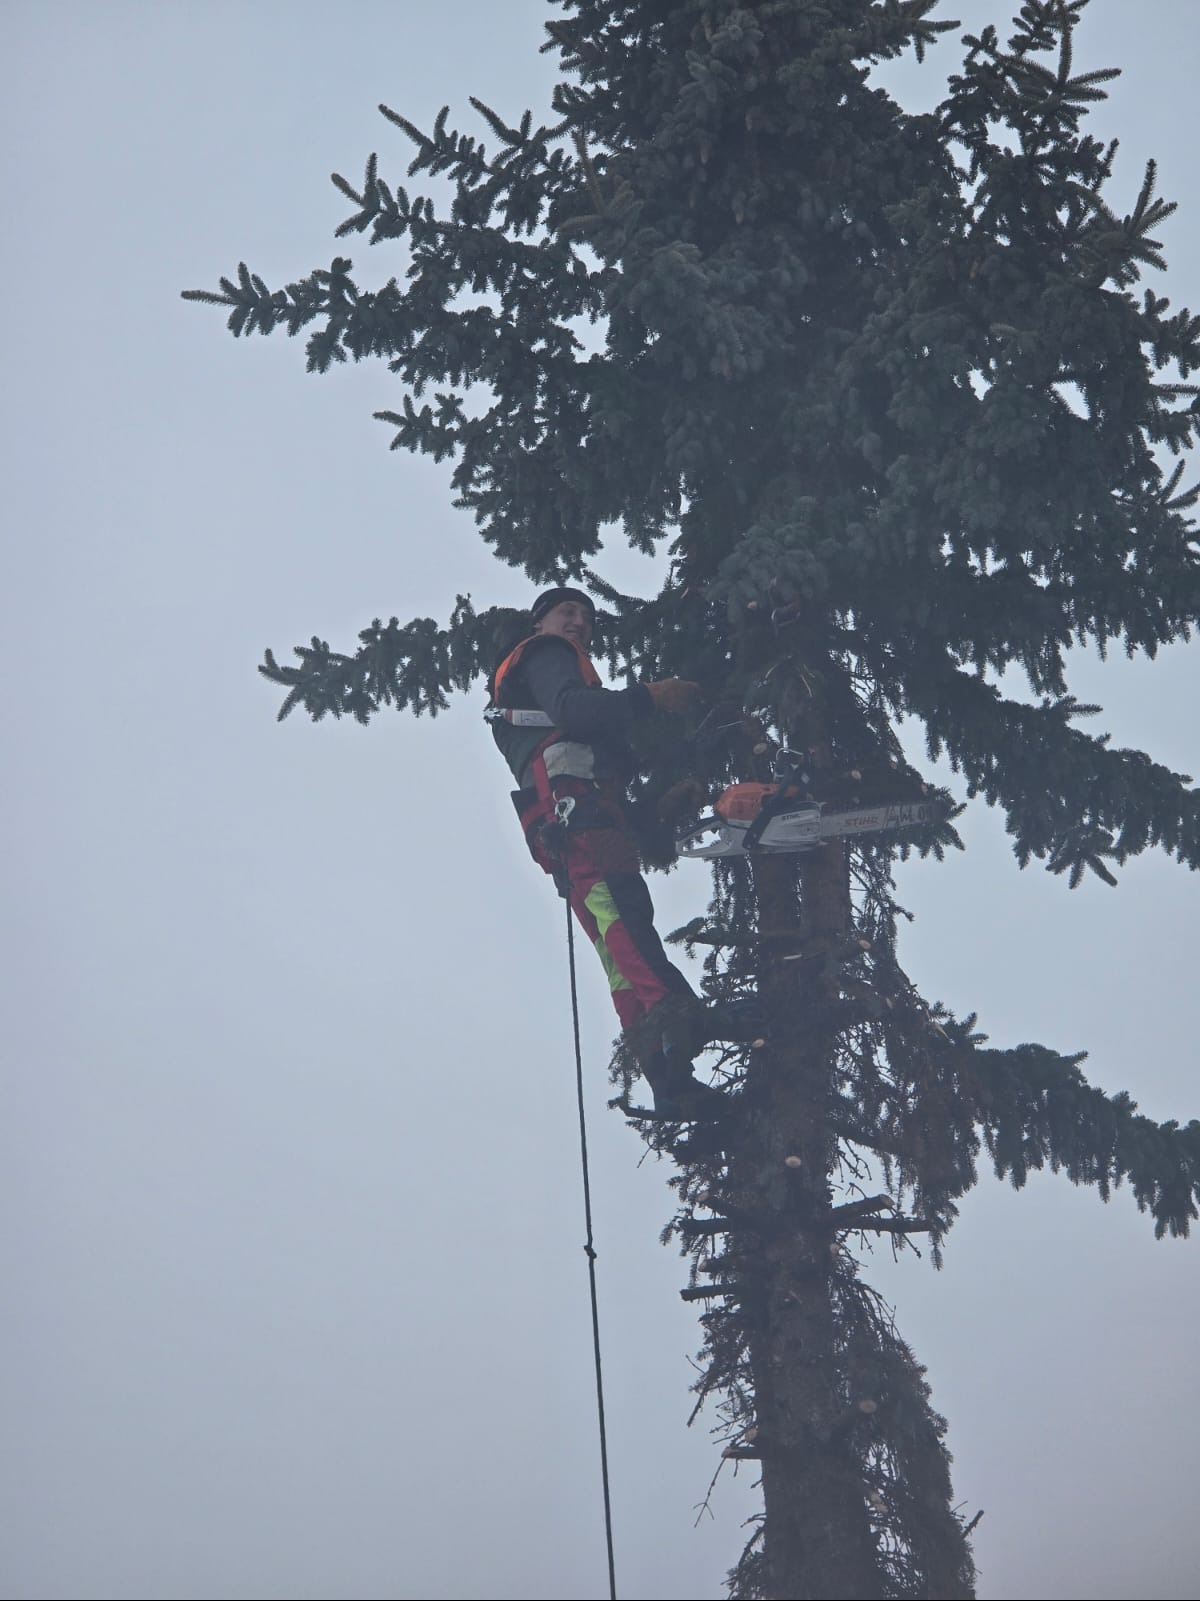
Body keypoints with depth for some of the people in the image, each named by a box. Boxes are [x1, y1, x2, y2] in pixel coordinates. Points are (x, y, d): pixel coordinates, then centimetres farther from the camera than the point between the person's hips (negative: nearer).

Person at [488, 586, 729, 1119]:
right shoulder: (545, 654, 17)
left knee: (618, 945, -7)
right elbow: (570, 706, -7)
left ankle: (669, 1082, -19)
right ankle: (669, 1008, -57)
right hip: (568, 794, -9)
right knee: (616, 896, -32)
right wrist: (648, 697, -12)